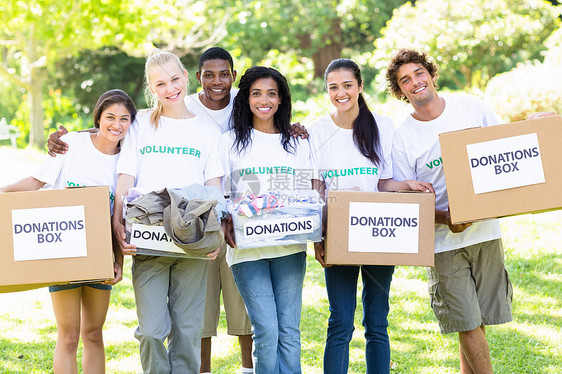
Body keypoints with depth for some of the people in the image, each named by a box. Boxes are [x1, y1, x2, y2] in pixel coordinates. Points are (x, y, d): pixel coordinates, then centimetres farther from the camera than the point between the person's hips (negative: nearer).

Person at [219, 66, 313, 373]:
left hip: (290, 247, 2)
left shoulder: (298, 143, 15)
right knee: (266, 331, -10)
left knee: (289, 330, -1)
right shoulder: (231, 142, 9)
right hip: (247, 246, -2)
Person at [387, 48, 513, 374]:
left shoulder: (471, 106, 3)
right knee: (468, 325, -4)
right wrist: (444, 219, -20)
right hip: (443, 240, -2)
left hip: (486, 230, 2)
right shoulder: (403, 137, -3)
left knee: (479, 318, 6)